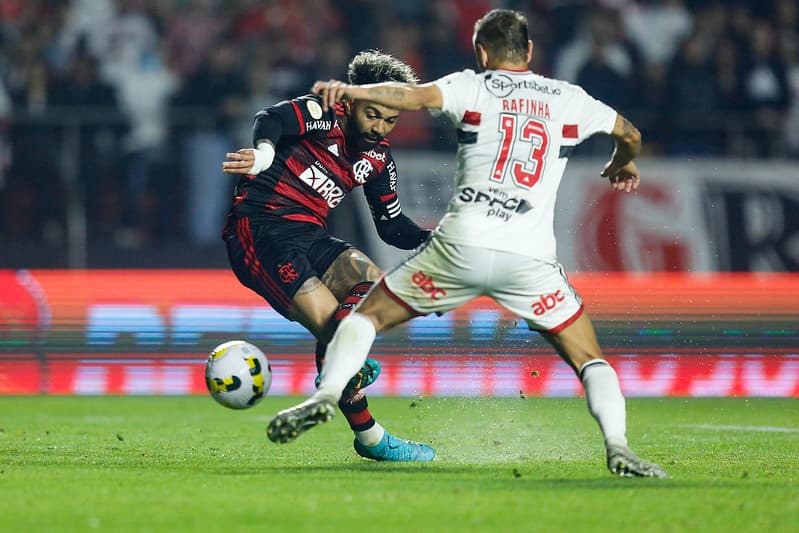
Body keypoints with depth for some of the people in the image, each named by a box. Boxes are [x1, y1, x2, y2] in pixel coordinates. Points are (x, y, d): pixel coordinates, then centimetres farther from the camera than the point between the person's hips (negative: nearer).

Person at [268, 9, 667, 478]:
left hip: (462, 245, -1)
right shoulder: (567, 99, 18)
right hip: (530, 257, 1)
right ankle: (617, 446, -11)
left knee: (367, 315, 14)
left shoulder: (473, 87, 10)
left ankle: (327, 395, -8)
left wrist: (354, 91, -8)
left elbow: (419, 96, -11)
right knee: (590, 359, 11)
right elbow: (630, 134, 33)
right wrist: (624, 164, 54)